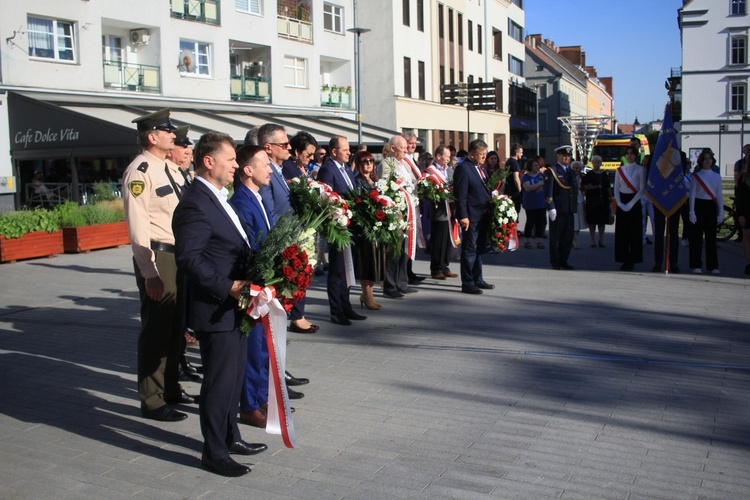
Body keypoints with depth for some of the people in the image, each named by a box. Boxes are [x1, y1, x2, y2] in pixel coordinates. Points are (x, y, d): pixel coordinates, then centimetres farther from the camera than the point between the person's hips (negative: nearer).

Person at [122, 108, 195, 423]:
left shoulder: (171, 169, 14)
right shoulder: (139, 171, -14)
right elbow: (137, 226, -19)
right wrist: (149, 272, -22)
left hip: (180, 255, 9)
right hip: (158, 257, -9)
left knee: (177, 327, 19)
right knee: (156, 330, 0)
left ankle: (171, 388, 34)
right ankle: (152, 402, 12)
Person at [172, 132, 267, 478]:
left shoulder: (218, 198, 13)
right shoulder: (195, 205, -19)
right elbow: (188, 257, -26)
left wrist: (244, 285, 7)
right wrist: (228, 287, -26)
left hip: (235, 307, 10)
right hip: (216, 310, -10)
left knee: (234, 376, 20)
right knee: (219, 381, 1)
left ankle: (230, 436, 36)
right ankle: (214, 453, 16)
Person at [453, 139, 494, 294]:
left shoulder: (480, 168, 16)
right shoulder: (463, 168, -13)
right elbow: (460, 195, -17)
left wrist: (492, 199, 8)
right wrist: (463, 216, -21)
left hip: (483, 215, 9)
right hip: (471, 216, -9)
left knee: (480, 249, 16)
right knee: (469, 250, -2)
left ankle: (478, 280, 27)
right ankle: (467, 283, 5)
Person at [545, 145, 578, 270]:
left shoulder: (571, 172, 19)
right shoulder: (552, 171, -2)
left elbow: (575, 191, 22)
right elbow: (548, 191, -9)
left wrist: (574, 209, 15)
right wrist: (551, 208, -16)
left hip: (569, 211, 6)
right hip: (557, 210, -6)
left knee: (568, 238, 7)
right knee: (555, 238, 1)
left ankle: (563, 261, 16)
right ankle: (555, 262, 10)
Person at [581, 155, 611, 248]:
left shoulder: (604, 175, 13)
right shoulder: (588, 175, -1)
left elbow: (608, 187, 17)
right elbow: (583, 186, -6)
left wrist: (609, 197, 11)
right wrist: (593, 187, -18)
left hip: (603, 200, 4)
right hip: (592, 200, -4)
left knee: (602, 221, 6)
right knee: (592, 221, -2)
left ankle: (601, 240, 14)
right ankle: (593, 241, 5)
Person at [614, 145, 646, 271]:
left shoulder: (640, 170, -1)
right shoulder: (620, 170, 9)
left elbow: (642, 189, -6)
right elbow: (616, 189, 7)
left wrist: (631, 204, -13)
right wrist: (620, 204, -8)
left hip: (634, 201, -3)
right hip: (621, 202, 3)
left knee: (634, 232, -3)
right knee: (621, 232, 1)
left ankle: (632, 261, 2)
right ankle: (624, 260, 8)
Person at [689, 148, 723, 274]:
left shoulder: (717, 177, 8)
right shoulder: (696, 176, 1)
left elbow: (719, 195, 9)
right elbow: (692, 195, -2)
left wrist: (721, 212, 3)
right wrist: (692, 212, -9)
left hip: (711, 207, 2)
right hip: (699, 206, -2)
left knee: (711, 237, 4)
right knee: (696, 237, -1)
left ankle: (713, 266, 10)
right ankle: (696, 265, 6)